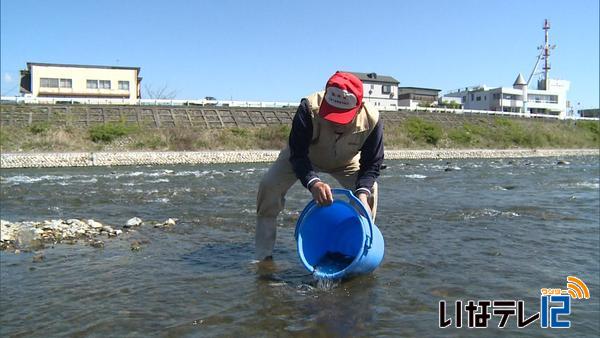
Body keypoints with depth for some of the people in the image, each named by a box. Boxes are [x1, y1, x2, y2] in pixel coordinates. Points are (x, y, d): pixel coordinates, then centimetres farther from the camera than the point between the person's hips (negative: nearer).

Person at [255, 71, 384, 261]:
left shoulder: (372, 119, -35)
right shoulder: (308, 109, -42)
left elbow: (371, 164, -23)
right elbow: (297, 154, -38)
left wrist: (362, 191, -42)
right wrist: (312, 182, -56)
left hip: (345, 162, 2)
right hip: (306, 156, -1)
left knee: (369, 190, -16)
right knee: (269, 185, -19)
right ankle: (264, 255, -9)